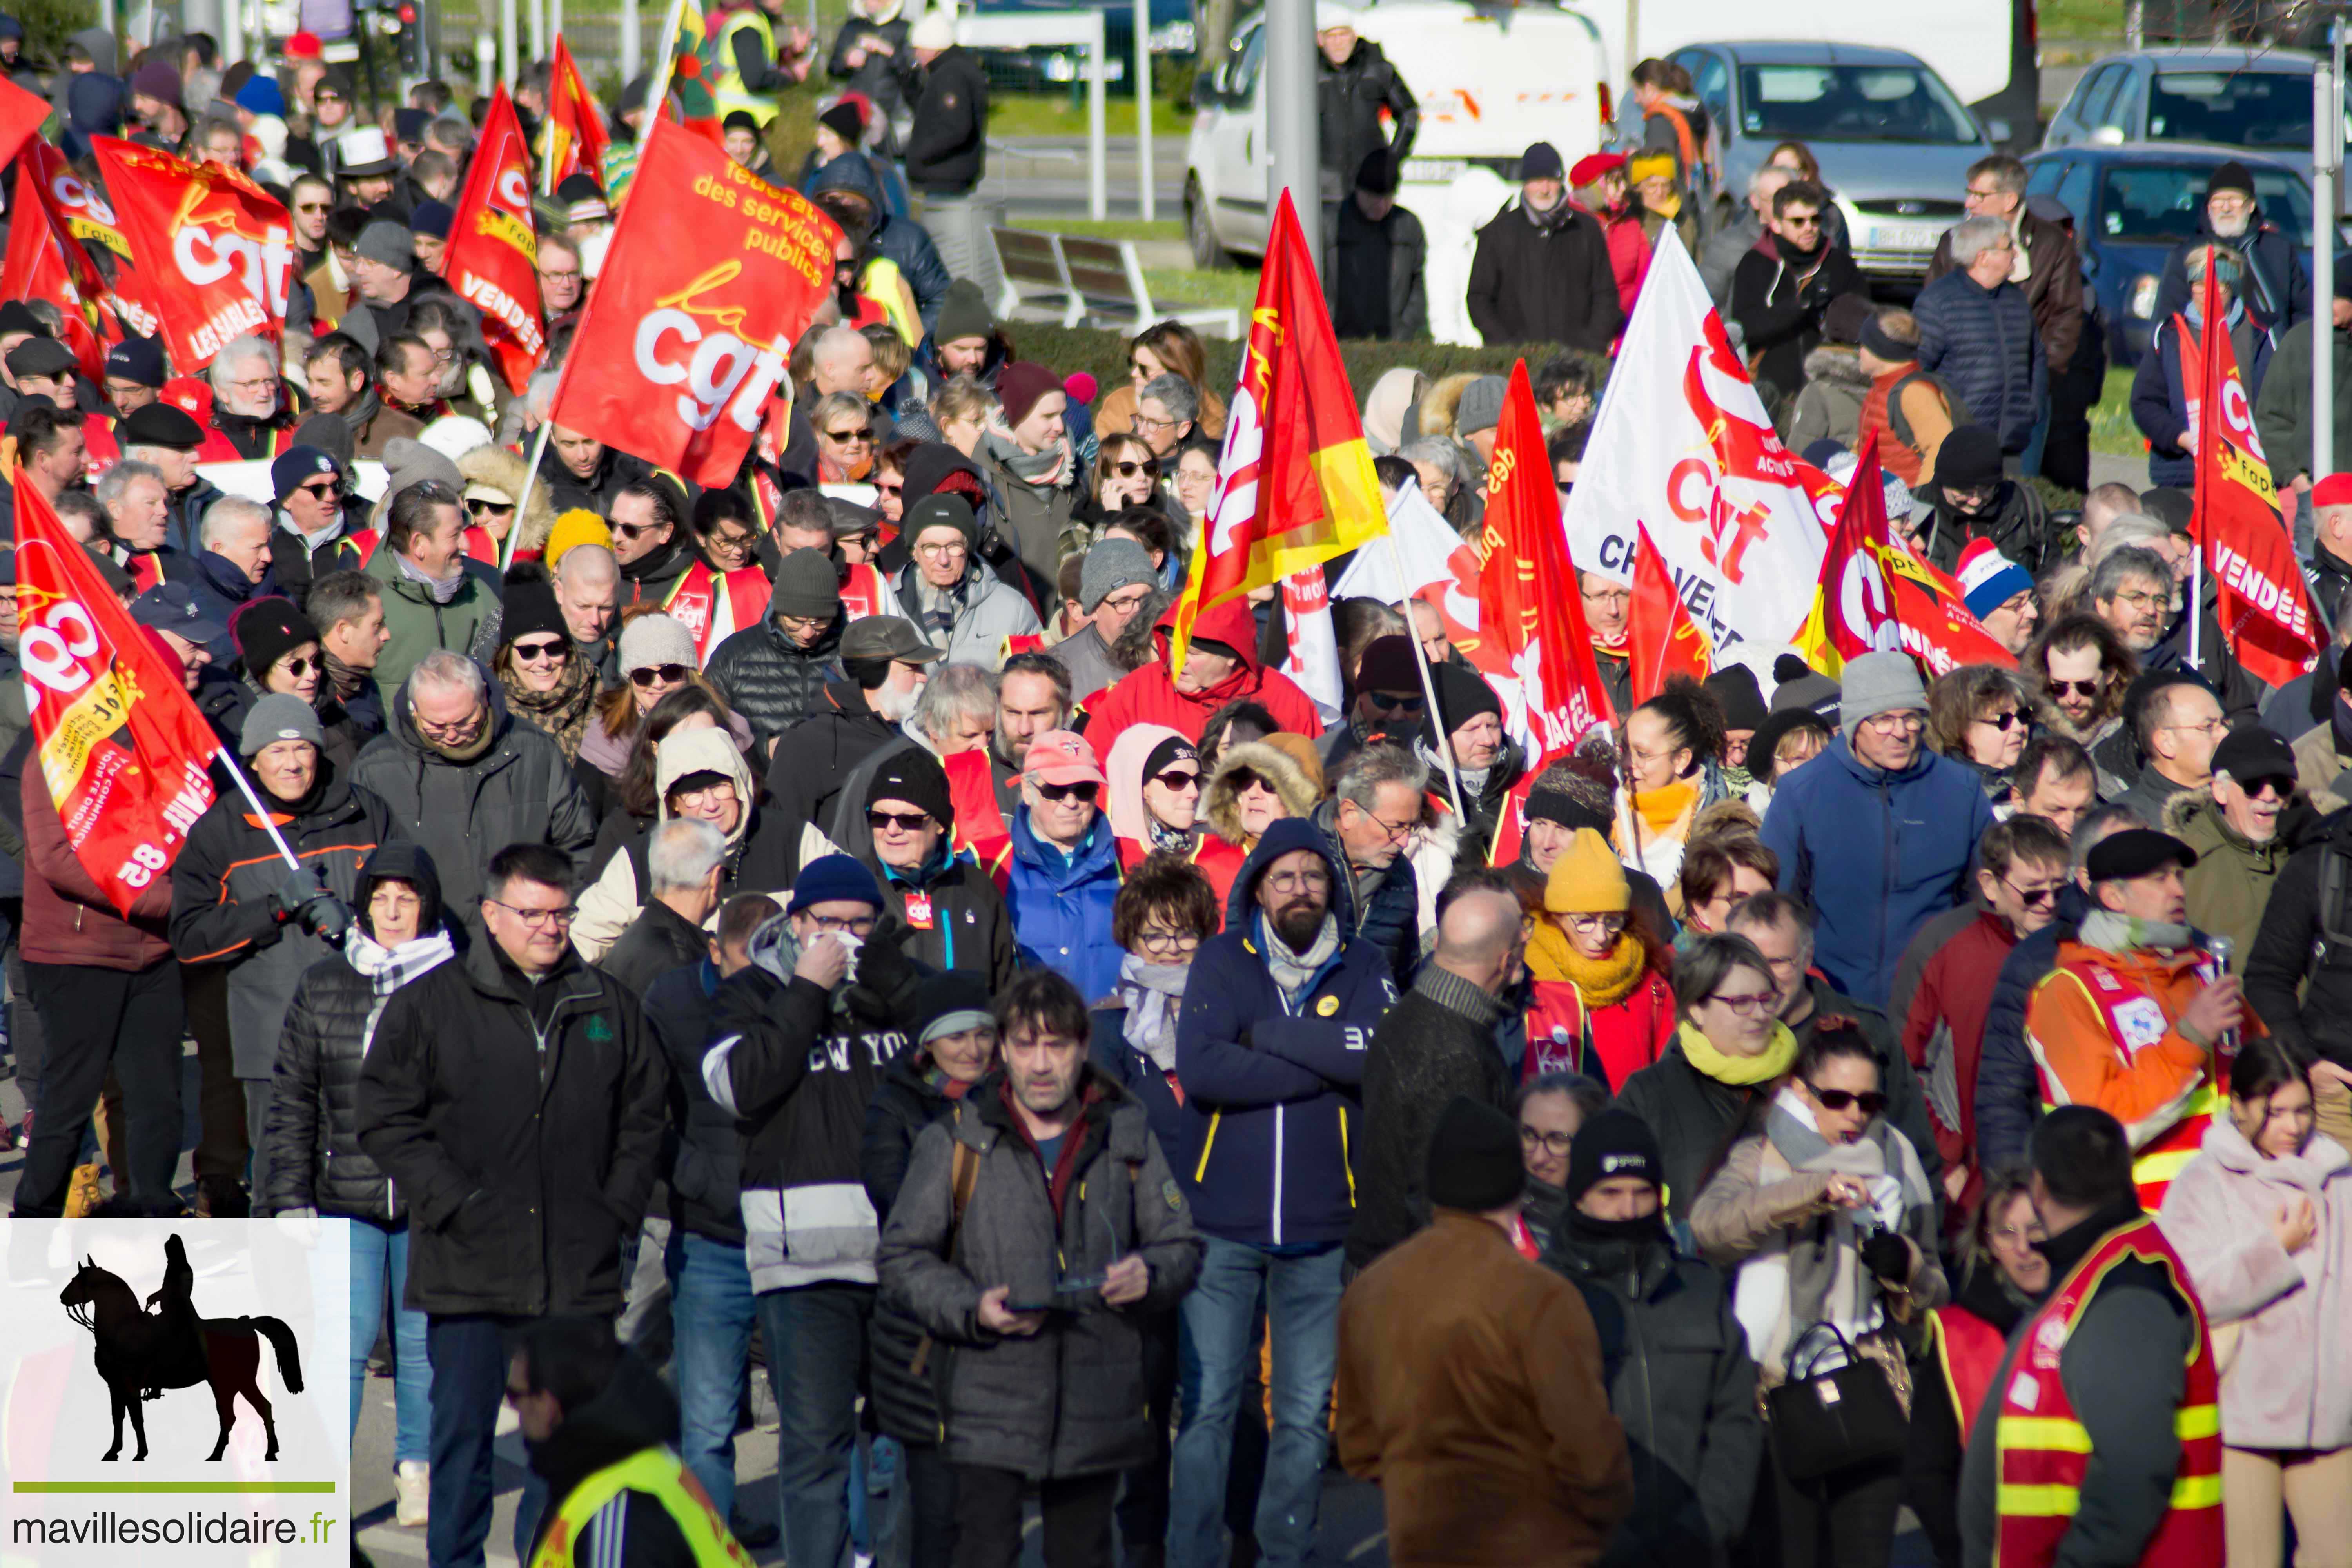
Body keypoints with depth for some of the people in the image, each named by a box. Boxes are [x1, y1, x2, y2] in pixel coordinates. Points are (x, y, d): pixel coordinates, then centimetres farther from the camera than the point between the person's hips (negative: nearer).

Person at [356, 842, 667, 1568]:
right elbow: (386, 1120, -2)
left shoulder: (608, 1006, 12)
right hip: (469, 1269, -3)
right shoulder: (430, 1004, 1)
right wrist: (455, 1203, -10)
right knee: (464, 1434, 2)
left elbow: (643, 1118, 18)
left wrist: (619, 1207, 5)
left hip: (579, 1273, 3)